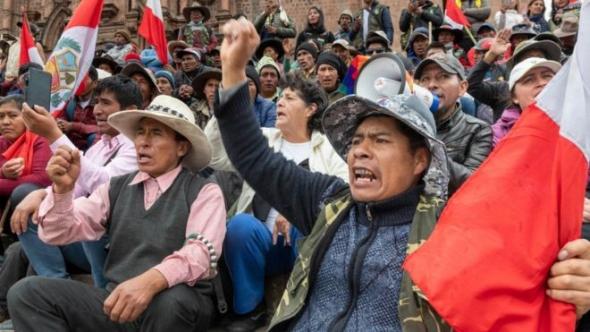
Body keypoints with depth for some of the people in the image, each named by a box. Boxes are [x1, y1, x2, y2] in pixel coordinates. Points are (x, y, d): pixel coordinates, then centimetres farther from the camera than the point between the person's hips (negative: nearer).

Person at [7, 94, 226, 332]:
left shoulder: (204, 192, -1)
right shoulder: (117, 187, 14)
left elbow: (200, 252, -18)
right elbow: (58, 233, 7)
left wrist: (151, 281, -36)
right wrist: (62, 188, -13)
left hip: (175, 304, -4)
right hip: (116, 300, 4)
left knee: (170, 300, -38)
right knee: (26, 292, -12)